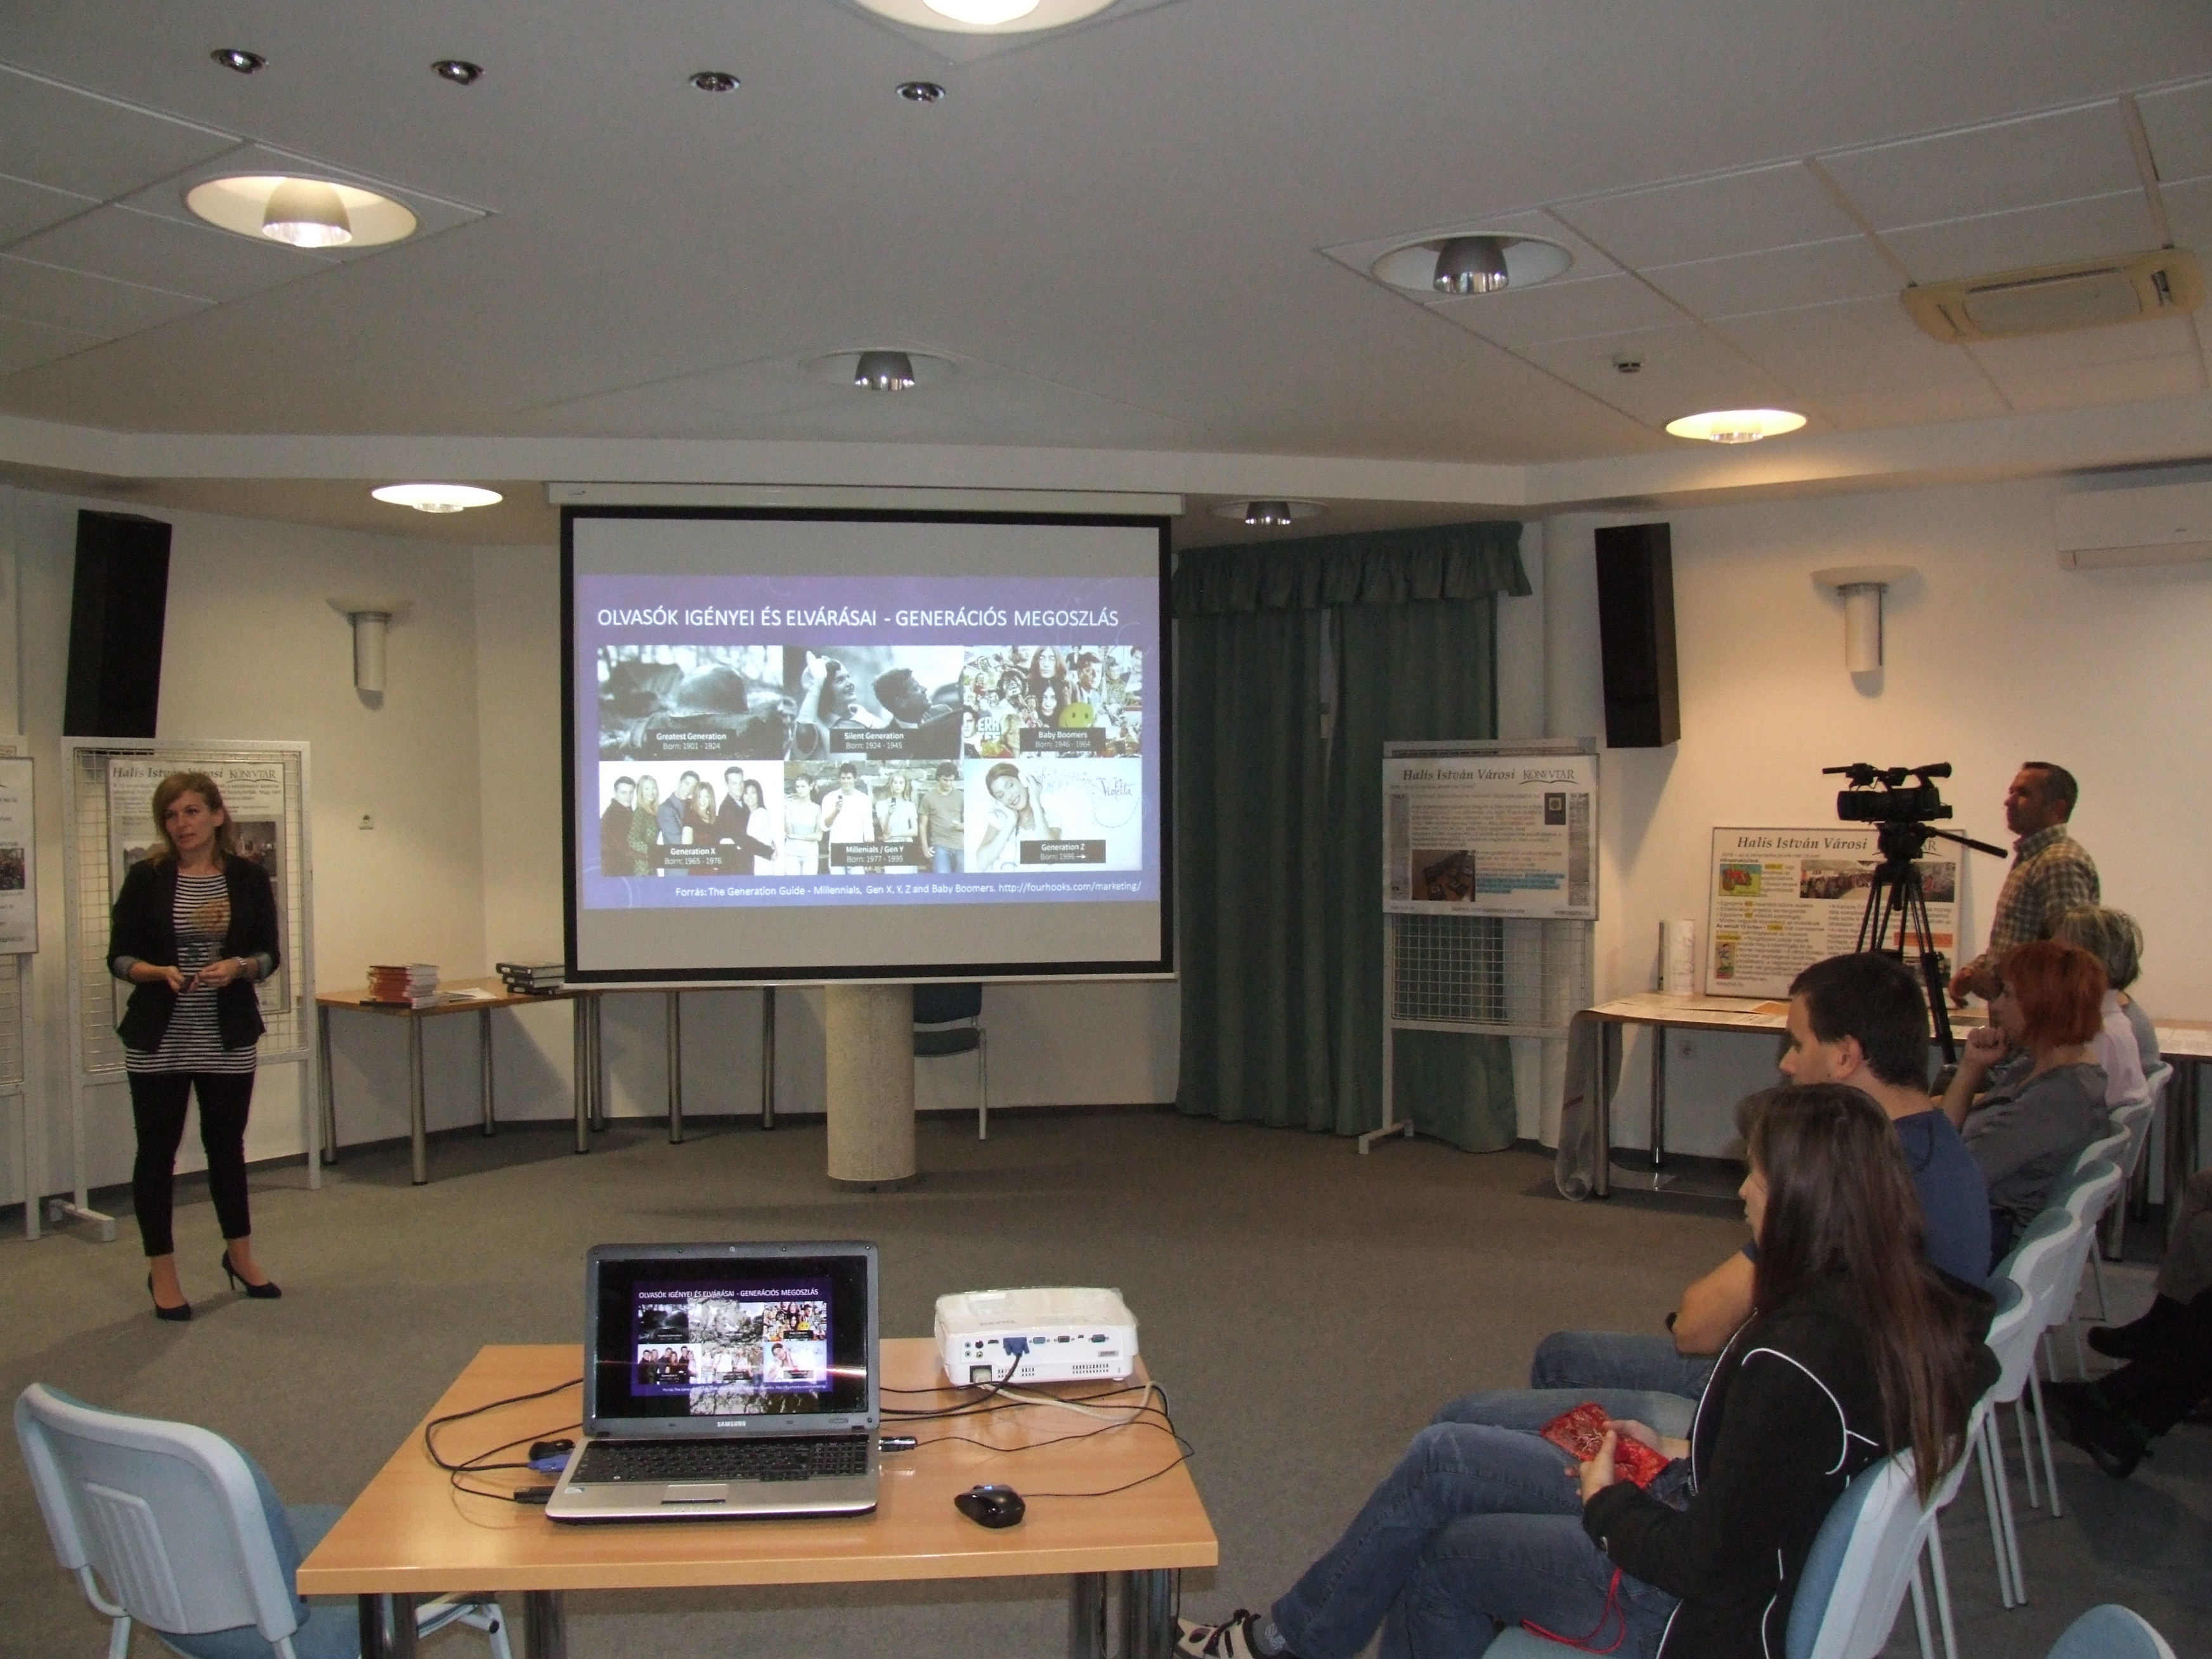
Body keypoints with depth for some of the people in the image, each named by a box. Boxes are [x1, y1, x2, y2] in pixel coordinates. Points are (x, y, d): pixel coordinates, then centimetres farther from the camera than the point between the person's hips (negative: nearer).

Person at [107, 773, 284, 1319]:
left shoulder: (249, 878, 1)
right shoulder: (147, 878, -2)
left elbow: (269, 955, 3)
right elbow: (119, 956, -1)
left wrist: (238, 967, -17)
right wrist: (160, 972, -20)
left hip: (229, 1039, 1)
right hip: (157, 1040, -1)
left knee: (227, 1144, 13)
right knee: (157, 1150, 5)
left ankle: (240, 1255, 30)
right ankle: (162, 1273, 17)